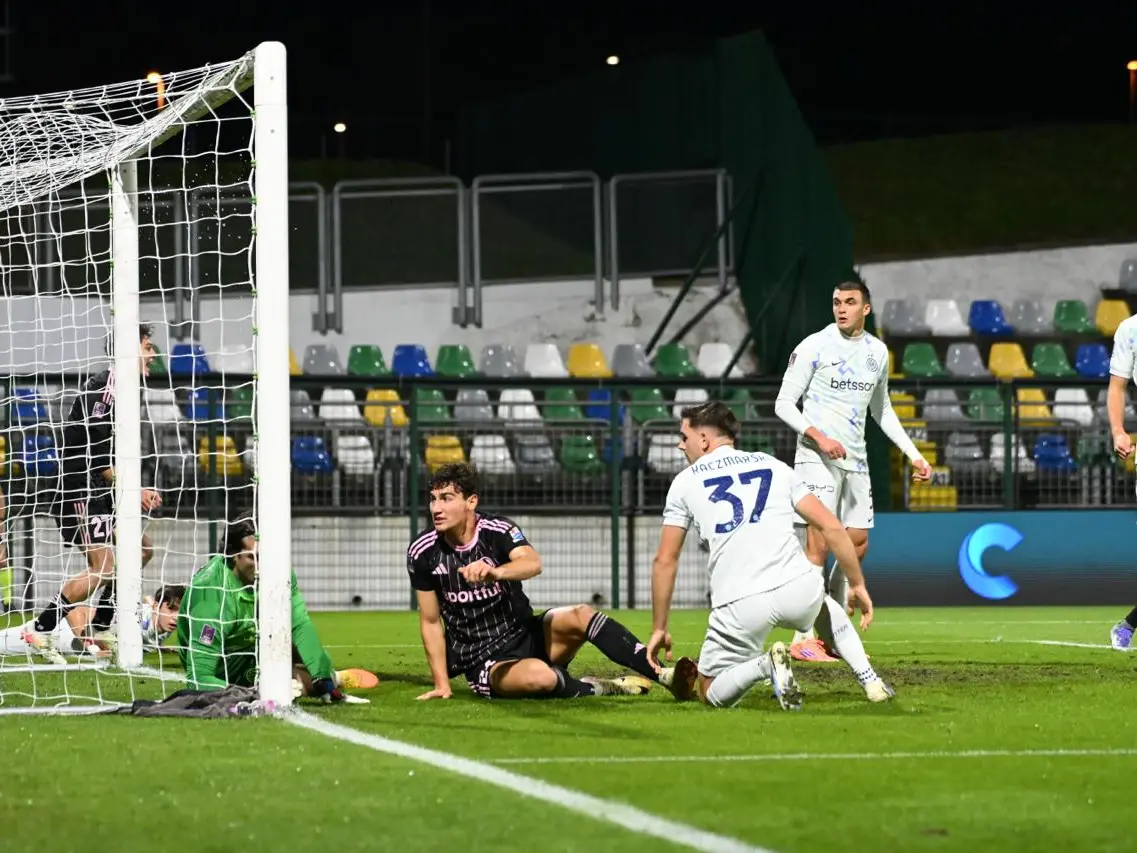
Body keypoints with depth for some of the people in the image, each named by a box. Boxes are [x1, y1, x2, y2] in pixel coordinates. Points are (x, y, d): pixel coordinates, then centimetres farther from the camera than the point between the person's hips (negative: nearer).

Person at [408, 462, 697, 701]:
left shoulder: (497, 530, -10)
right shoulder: (423, 553, -6)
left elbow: (533, 563, -32)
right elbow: (431, 621, 3)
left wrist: (495, 572, -54)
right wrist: (442, 685, -2)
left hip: (525, 634, 2)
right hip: (482, 664, -2)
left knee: (580, 616, -27)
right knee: (538, 677, -36)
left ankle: (664, 675, -28)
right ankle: (601, 688, -10)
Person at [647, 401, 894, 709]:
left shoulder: (685, 482, 14)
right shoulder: (774, 466, 18)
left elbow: (665, 561, 12)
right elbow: (831, 527, 11)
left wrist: (659, 630, 19)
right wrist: (858, 585, 20)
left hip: (740, 607, -3)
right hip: (799, 589, 3)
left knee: (713, 694, 15)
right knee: (826, 608, 40)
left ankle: (765, 665, -15)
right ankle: (870, 680, 19)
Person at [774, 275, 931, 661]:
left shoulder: (877, 352, 11)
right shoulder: (814, 347, -7)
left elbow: (881, 409, 23)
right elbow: (784, 403, -6)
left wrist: (913, 454, 19)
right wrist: (818, 436, -20)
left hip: (855, 460, 6)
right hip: (817, 457, -6)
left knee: (857, 545, 6)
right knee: (818, 545, -12)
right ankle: (803, 639, -10)